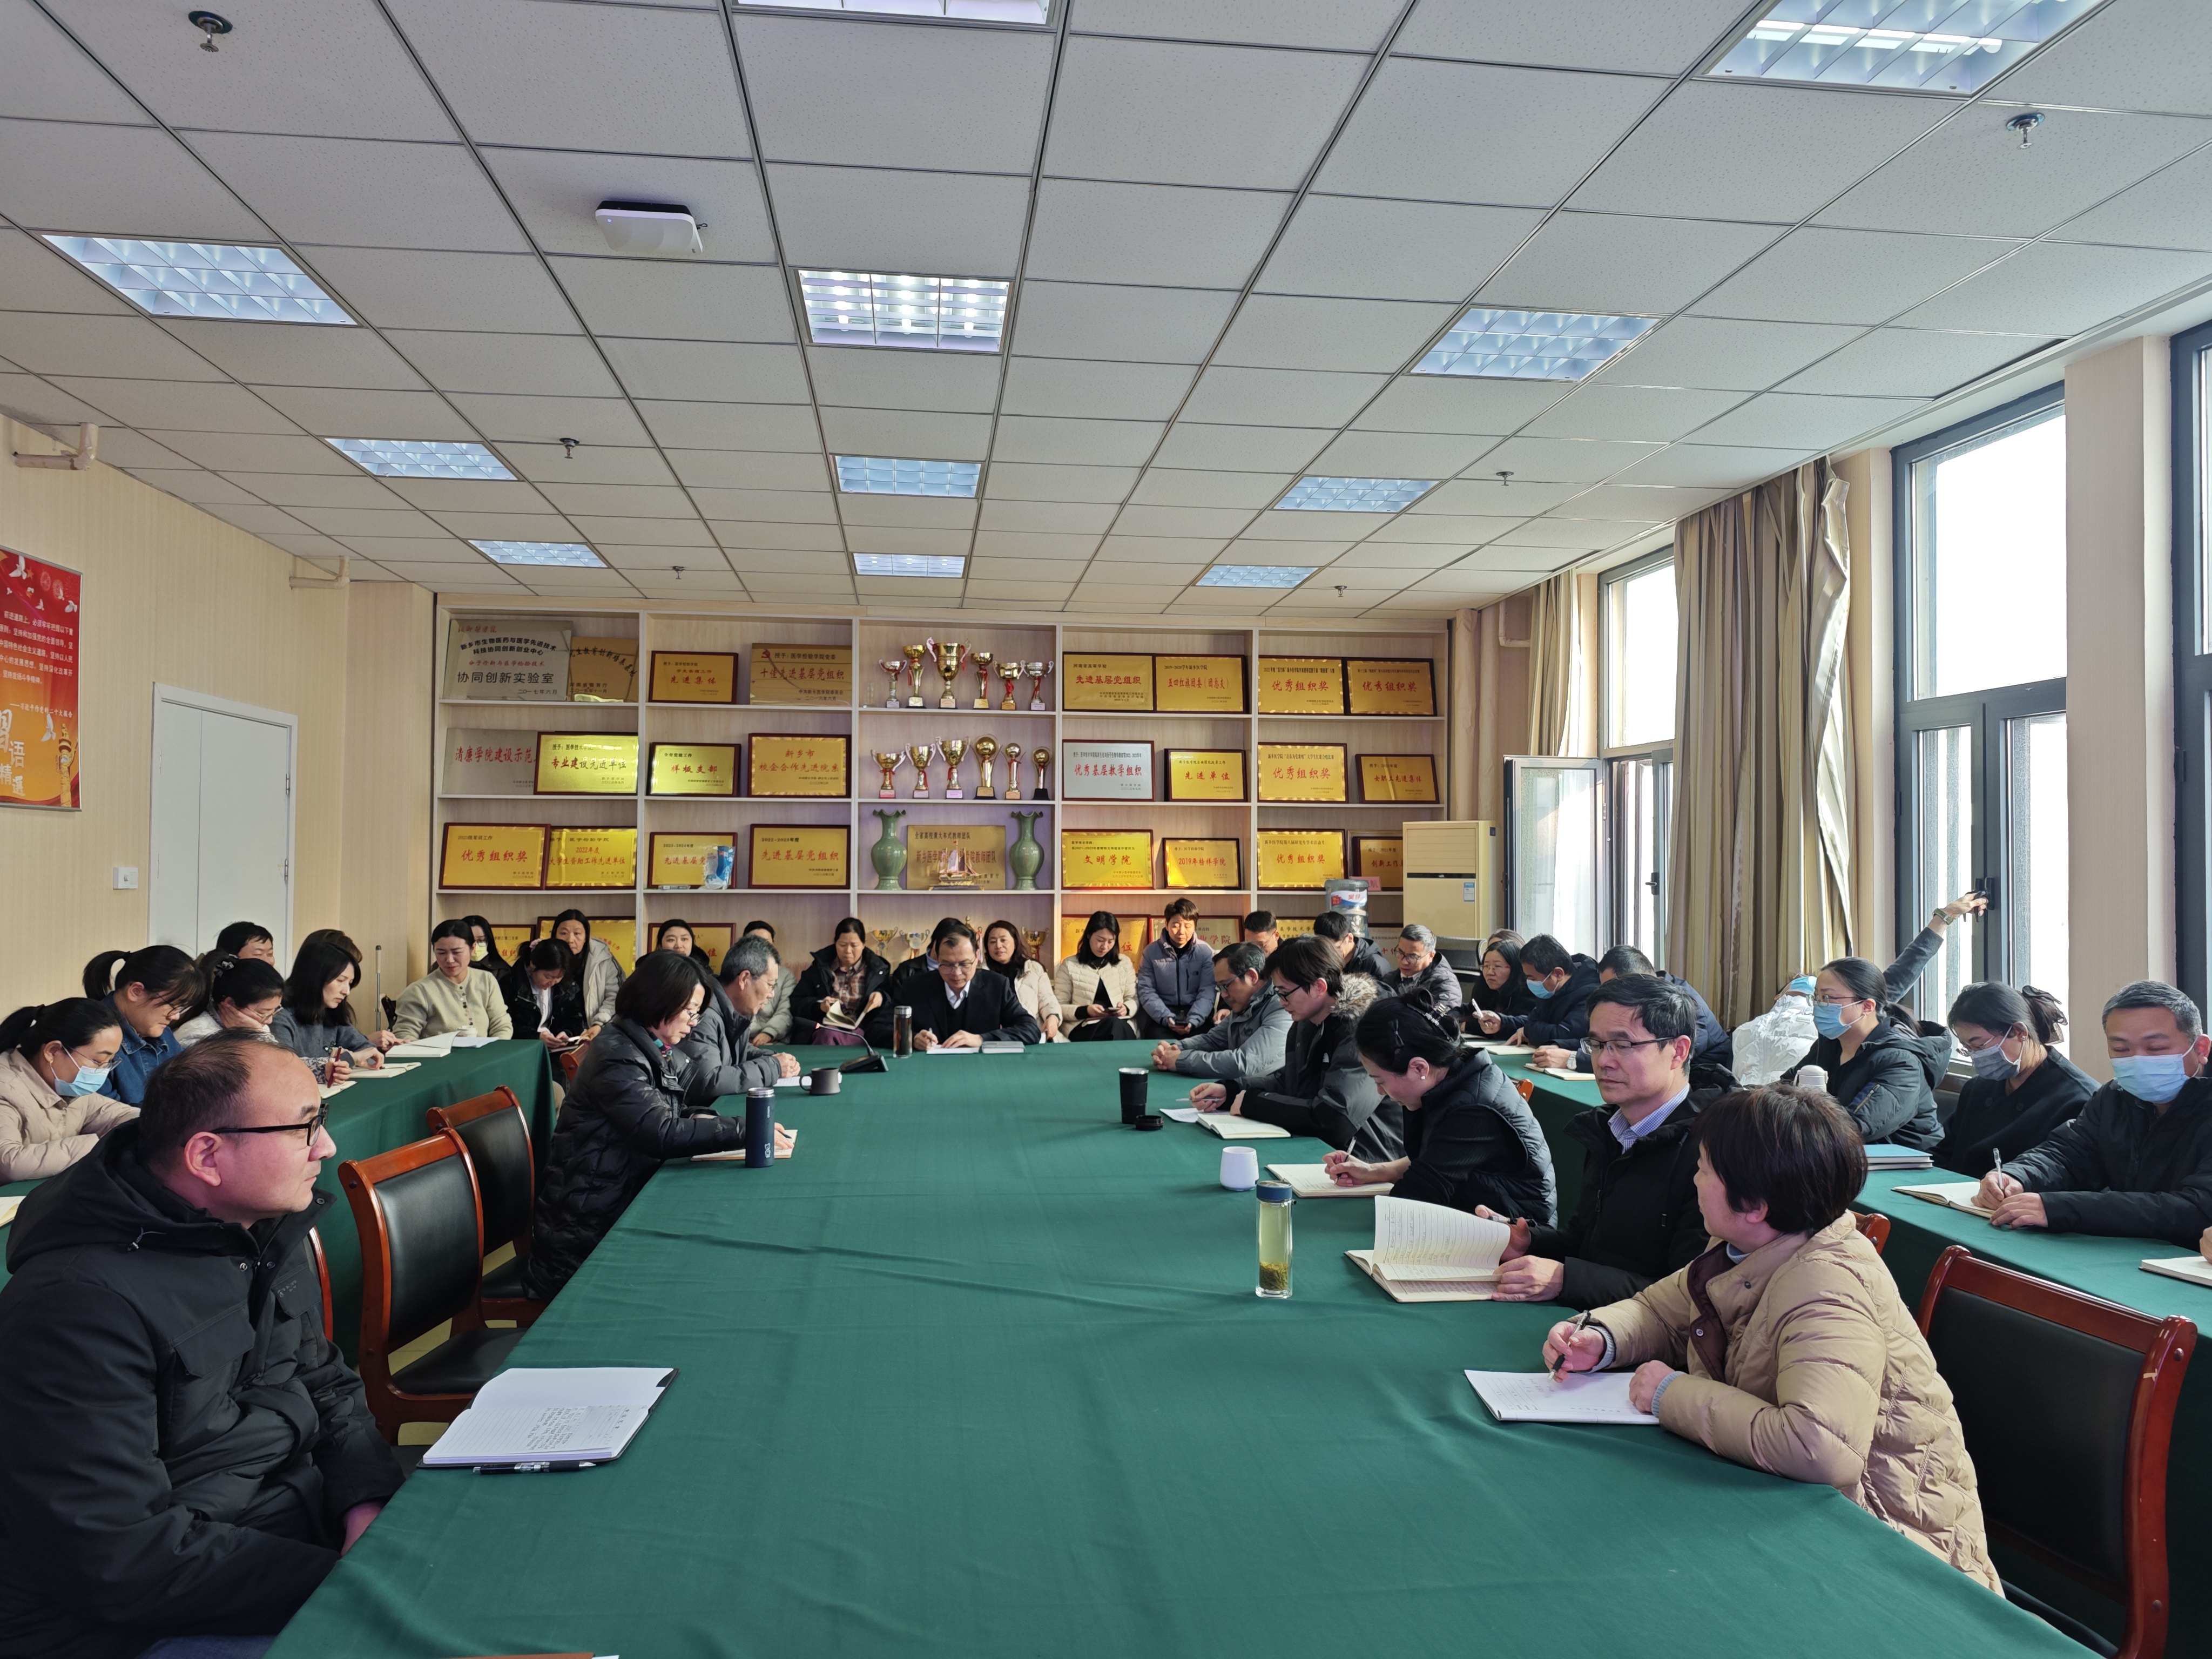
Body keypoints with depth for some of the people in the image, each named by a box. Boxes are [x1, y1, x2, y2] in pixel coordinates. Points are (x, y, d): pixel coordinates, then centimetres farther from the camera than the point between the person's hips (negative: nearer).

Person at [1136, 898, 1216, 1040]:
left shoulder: (1206, 952, 1)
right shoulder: (1152, 951, 1)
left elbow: (1207, 992, -5)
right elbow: (1146, 991, -2)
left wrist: (1193, 1020, -22)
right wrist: (1166, 1018, -18)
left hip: (1196, 1011, 1)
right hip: (1160, 1014, -1)